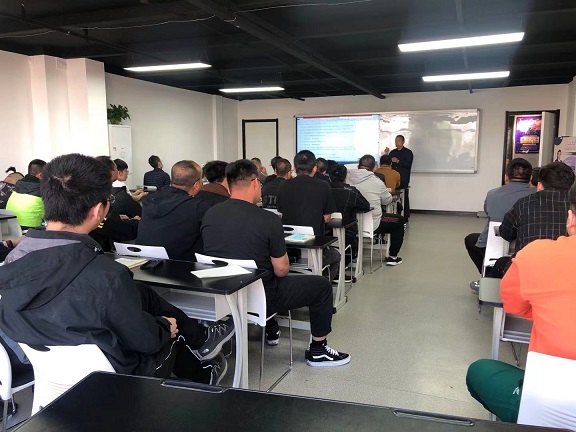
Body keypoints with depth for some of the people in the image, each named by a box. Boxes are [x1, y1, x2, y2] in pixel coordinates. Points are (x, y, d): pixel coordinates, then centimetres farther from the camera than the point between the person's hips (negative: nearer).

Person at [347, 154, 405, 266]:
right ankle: (392, 257, 22)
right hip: (372, 224, -5)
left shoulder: (347, 177, -4)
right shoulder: (376, 182, -12)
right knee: (400, 220, 18)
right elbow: (387, 201, 4)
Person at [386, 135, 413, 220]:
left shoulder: (408, 152, 2)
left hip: (403, 179, -4)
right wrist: (386, 155, 0)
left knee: (404, 197, -4)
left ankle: (405, 216, 1)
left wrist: (398, 161, -19)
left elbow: (408, 164, -10)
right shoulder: (392, 152, 17)